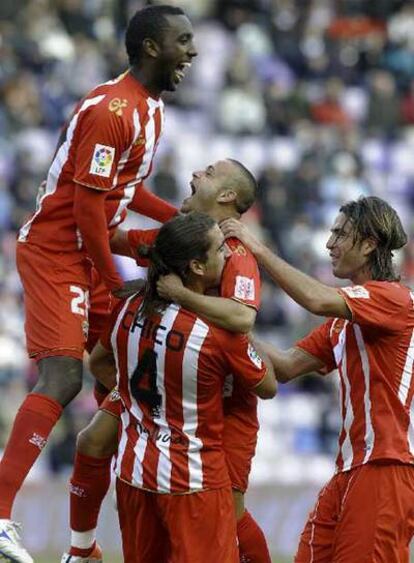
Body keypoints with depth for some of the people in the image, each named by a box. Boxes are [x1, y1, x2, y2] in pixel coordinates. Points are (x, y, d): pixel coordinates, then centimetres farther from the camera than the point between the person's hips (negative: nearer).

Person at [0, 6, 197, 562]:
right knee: (61, 378, -19)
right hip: (55, 251, -10)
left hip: (86, 249, 10)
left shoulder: (150, 108, 11)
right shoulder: (112, 110, -21)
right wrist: (114, 281, -15)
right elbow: (87, 205, -22)